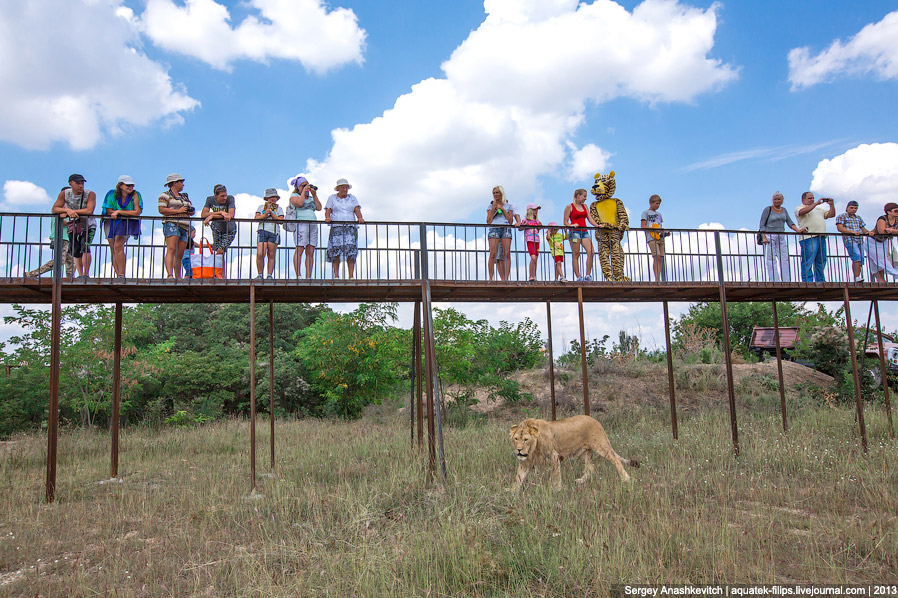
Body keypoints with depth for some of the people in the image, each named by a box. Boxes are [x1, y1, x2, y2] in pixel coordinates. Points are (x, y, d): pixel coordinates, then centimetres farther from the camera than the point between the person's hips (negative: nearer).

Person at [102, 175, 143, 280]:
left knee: (118, 246, -21)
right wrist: (128, 213, -10)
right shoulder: (112, 194, -4)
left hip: (127, 224, -3)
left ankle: (121, 274, -17)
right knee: (114, 250, 0)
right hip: (112, 223, 3)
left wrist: (119, 212, -17)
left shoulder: (135, 195, -7)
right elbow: (109, 211, -6)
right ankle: (118, 276, 4)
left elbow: (137, 212, -15)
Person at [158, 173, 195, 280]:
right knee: (171, 250, -21)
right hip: (171, 224, -7)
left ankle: (178, 277, 8)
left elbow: (192, 210, 29)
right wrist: (178, 211, -12)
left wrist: (191, 211, 4)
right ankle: (170, 275, -32)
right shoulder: (165, 195, 5)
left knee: (180, 255, 4)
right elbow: (161, 209, -7)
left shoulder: (185, 197, 27)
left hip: (184, 227, 7)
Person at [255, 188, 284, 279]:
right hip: (262, 231, 0)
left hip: (274, 232, 0)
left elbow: (281, 221, 3)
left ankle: (270, 275, 4)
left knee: (271, 255, -1)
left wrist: (271, 213, -5)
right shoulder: (261, 207, 19)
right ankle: (259, 274, -1)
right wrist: (265, 214, -8)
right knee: (260, 254, -13)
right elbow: (256, 218, 6)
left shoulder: (279, 209, 17)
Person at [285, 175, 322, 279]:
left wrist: (314, 195, 10)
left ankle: (308, 276, -2)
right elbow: (299, 203, -12)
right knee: (299, 249, -13)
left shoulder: (310, 198, 25)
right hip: (301, 224, -6)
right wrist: (304, 191, -3)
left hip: (313, 225, 6)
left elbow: (319, 208, 12)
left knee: (310, 252, -1)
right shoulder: (294, 196, 9)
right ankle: (298, 275, -15)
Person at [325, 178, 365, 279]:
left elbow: (357, 209, 7)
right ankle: (336, 275, -8)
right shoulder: (332, 198, 16)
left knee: (351, 251, -12)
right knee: (335, 250, -12)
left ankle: (351, 276, -13)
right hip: (336, 227, -1)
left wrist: (360, 218, -13)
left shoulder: (352, 198, 19)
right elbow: (328, 210, 6)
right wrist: (327, 217, -16)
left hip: (351, 227, 1)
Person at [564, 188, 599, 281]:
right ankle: (578, 277, -4)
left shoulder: (584, 206, 19)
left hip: (584, 232, 5)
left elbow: (590, 218, 16)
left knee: (591, 252, -11)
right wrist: (571, 225, -19)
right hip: (574, 232, -5)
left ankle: (588, 275, -6)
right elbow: (565, 222, 0)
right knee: (576, 255, -6)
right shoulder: (569, 207, 2)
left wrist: (597, 225, 1)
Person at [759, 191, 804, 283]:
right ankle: (774, 281, -11)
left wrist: (798, 230, -7)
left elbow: (790, 222, 11)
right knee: (771, 260, -9)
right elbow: (762, 225, -4)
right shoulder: (767, 210, 0)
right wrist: (764, 237, -15)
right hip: (769, 237, -5)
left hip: (781, 237, 5)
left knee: (784, 259, -3)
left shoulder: (784, 210, 16)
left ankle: (786, 281, -5)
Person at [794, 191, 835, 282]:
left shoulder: (819, 208, 28)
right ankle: (807, 282, -13)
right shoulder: (799, 208, 7)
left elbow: (831, 215, 22)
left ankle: (820, 281, 10)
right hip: (808, 237, -7)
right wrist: (816, 203, -15)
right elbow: (803, 211, -17)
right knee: (808, 262, -11)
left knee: (821, 262, 6)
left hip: (821, 238, 7)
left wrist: (831, 204, 7)